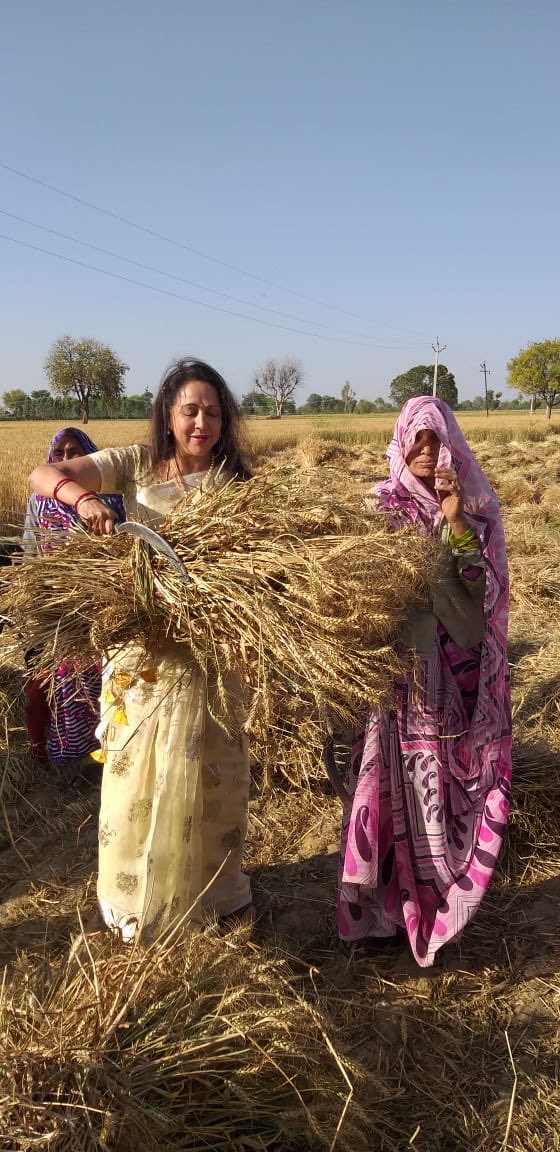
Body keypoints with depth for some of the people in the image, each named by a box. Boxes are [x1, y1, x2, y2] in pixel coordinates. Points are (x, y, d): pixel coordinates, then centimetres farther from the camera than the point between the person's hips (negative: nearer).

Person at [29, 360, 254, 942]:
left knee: (209, 774, 13)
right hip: (142, 647, 0)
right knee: (138, 774, 10)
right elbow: (45, 474, -11)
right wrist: (83, 497, -32)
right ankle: (136, 897, 31)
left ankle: (217, 887, 35)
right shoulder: (136, 464, -3)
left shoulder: (231, 480, 0)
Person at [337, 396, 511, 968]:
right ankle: (381, 907, 17)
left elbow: (485, 589, -7)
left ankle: (441, 897, 28)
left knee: (448, 785, 9)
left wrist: (456, 523, -17)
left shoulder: (476, 506, 4)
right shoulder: (382, 505, 1)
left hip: (456, 672, 1)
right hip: (397, 666, -1)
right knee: (394, 786, 2)